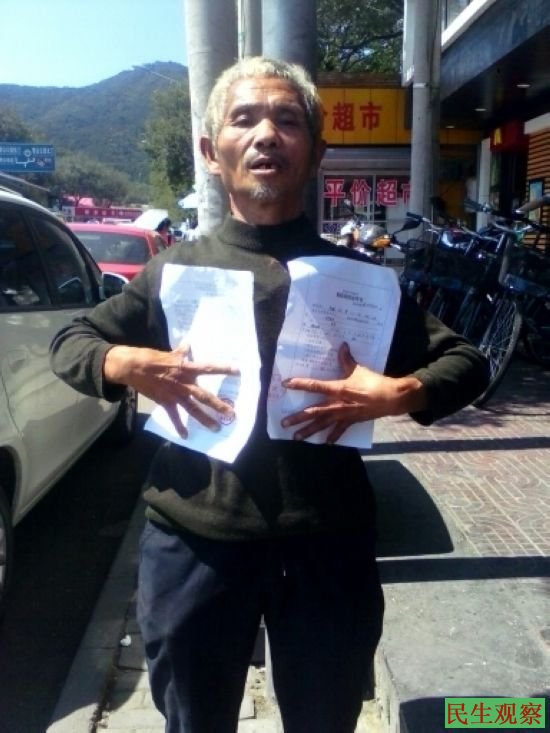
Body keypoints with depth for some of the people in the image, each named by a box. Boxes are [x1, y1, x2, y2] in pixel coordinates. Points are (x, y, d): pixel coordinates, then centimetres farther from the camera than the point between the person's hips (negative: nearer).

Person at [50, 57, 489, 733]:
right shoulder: (173, 269, 3)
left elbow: (466, 363, 4)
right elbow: (68, 343, 11)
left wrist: (399, 394, -16)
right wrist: (127, 365, -11)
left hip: (327, 547, 0)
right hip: (192, 546, 1)